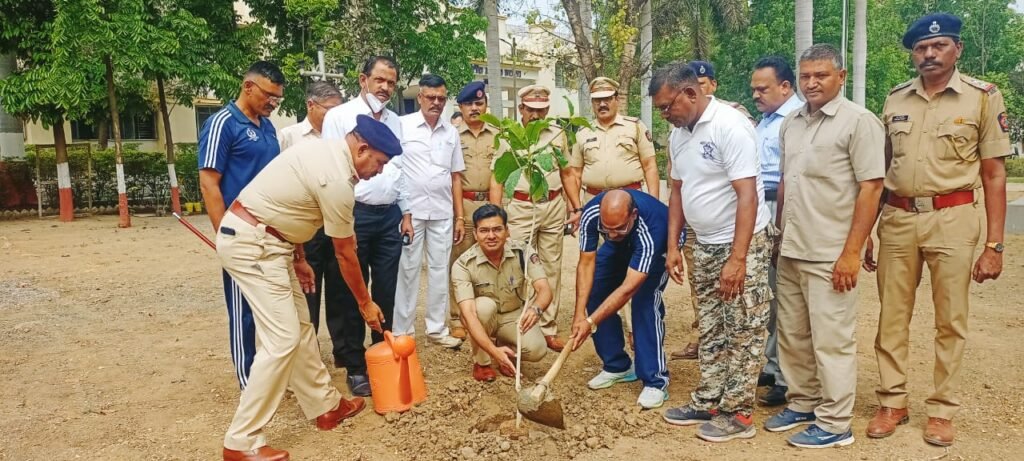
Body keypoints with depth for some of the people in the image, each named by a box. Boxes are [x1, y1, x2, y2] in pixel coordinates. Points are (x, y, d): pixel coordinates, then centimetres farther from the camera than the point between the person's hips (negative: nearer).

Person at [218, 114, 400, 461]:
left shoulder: (325, 151, 8)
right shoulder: (337, 180, -20)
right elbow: (345, 253, -11)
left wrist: (299, 259, 19)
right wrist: (365, 303, 2)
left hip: (263, 239, 10)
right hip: (251, 243, -10)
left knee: (299, 326, 15)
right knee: (282, 339, -10)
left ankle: (326, 406, 28)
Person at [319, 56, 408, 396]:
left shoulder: (394, 121, 14)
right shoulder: (340, 116, -4)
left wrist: (404, 213, 14)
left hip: (389, 215, 5)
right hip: (355, 214, -5)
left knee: (386, 291, 11)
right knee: (350, 294, 5)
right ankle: (354, 365, 16)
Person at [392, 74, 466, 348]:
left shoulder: (451, 132, 10)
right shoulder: (402, 125, -3)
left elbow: (456, 177, 13)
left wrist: (460, 216, 9)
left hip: (443, 212, 4)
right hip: (410, 210, -4)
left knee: (440, 269, 8)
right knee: (408, 270, 3)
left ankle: (437, 328, 18)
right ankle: (403, 331, 12)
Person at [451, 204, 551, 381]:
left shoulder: (523, 252, -19)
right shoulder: (463, 265, -26)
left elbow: (544, 290, -27)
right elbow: (468, 314, -35)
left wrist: (536, 309, -53)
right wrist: (494, 351, -49)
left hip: (514, 316, 2)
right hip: (482, 317, -1)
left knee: (537, 350, -25)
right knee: (485, 305, -35)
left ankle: (506, 348, 10)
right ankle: (481, 362, -10)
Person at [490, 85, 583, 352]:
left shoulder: (557, 135, 10)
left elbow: (567, 174, 16)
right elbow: (497, 179, -2)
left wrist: (577, 208, 10)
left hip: (554, 208, 3)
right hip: (521, 209, -3)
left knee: (551, 269, 6)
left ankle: (548, 329, 14)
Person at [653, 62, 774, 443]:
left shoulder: (729, 125, -19)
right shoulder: (679, 134, 6)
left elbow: (747, 196, -23)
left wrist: (737, 258, -26)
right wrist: (673, 246, 9)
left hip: (743, 244, -8)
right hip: (704, 245, 8)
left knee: (743, 332, 1)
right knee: (711, 330, 15)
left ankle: (738, 413, 11)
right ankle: (707, 403, 25)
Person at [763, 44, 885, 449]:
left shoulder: (859, 121, -7)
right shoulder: (791, 124, 13)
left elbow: (871, 188, -11)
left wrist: (852, 251, -15)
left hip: (830, 255, -7)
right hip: (790, 251, 7)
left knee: (832, 340, 1)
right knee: (792, 335, 14)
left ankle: (834, 423, 13)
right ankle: (803, 404, 29)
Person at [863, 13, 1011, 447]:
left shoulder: (983, 96, -2)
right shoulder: (895, 99, 8)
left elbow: (994, 174, -2)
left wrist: (994, 244, -7)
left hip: (952, 219, -3)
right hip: (897, 218, 3)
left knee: (951, 320, 7)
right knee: (891, 317, 8)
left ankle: (942, 409, 21)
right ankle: (892, 402, 22)